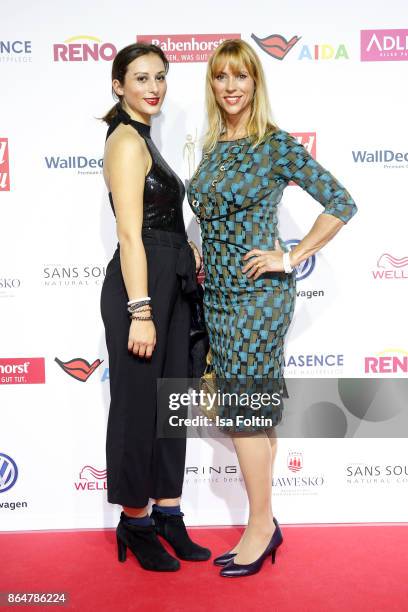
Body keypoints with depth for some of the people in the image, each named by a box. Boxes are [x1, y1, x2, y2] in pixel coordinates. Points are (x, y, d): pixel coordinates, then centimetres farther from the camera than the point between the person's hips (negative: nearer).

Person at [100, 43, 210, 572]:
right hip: (140, 286, -10)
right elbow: (130, 234, -18)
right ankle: (135, 522, 21)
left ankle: (168, 516, 27)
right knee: (137, 403, 3)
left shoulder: (142, 140, 19)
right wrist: (140, 312, -21)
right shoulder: (126, 140, -10)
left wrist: (190, 251, 9)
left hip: (168, 285, 10)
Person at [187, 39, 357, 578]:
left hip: (258, 292, -7)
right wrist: (203, 259, 12)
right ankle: (263, 524, 27)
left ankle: (261, 524, 18)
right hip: (219, 291, 7)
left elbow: (342, 203, -9)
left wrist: (291, 258, -11)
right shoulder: (212, 147, 12)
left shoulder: (277, 145, -8)